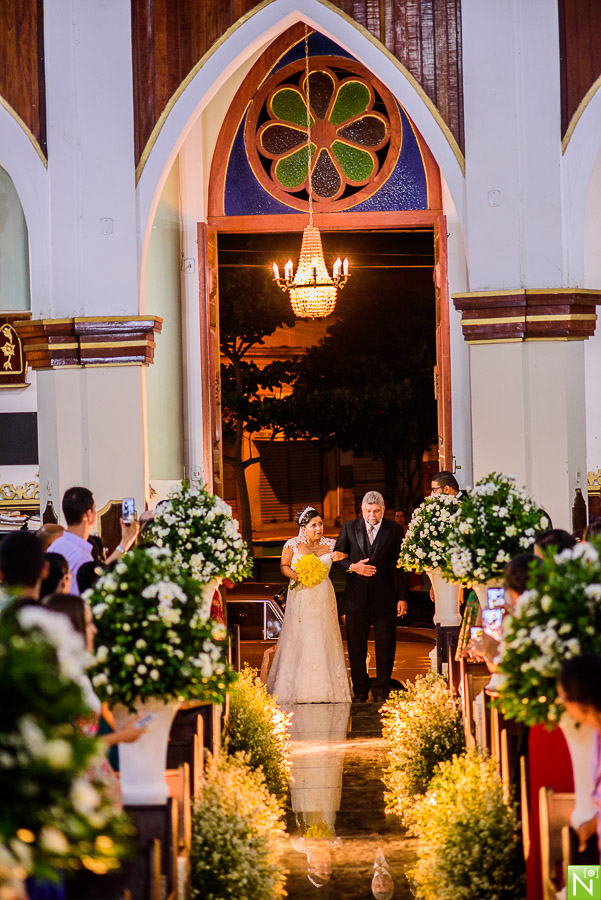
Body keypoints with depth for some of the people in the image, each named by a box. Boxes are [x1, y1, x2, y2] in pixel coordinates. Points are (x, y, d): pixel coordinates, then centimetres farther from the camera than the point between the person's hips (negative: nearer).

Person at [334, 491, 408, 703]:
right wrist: (351, 566, -11)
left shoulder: (394, 530, 1)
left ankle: (381, 690, 14)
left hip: (384, 598, -1)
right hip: (356, 596, 1)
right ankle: (360, 691, 16)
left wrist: (403, 597, -4)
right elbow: (337, 556, 10)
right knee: (356, 646, 6)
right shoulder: (349, 528, 4)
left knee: (385, 646, 3)